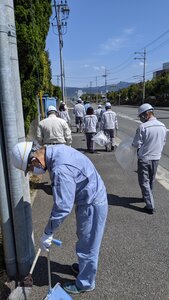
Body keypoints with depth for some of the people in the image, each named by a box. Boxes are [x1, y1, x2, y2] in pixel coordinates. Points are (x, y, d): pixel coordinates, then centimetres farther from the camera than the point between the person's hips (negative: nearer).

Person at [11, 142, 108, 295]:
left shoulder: (60, 169, -34)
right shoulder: (56, 150, -4)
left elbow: (63, 208, -30)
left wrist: (47, 233, -16)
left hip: (92, 204, -9)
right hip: (90, 198, 9)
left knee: (87, 245, 11)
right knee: (85, 239, 28)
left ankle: (85, 283, 34)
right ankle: (85, 266, 52)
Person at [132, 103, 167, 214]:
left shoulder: (143, 127, -20)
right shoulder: (163, 126, 0)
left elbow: (137, 144, -16)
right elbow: (163, 142, 10)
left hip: (144, 158, -6)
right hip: (156, 157, 6)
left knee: (144, 181, 5)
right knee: (151, 180, 23)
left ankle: (150, 206, 5)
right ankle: (148, 197, 42)